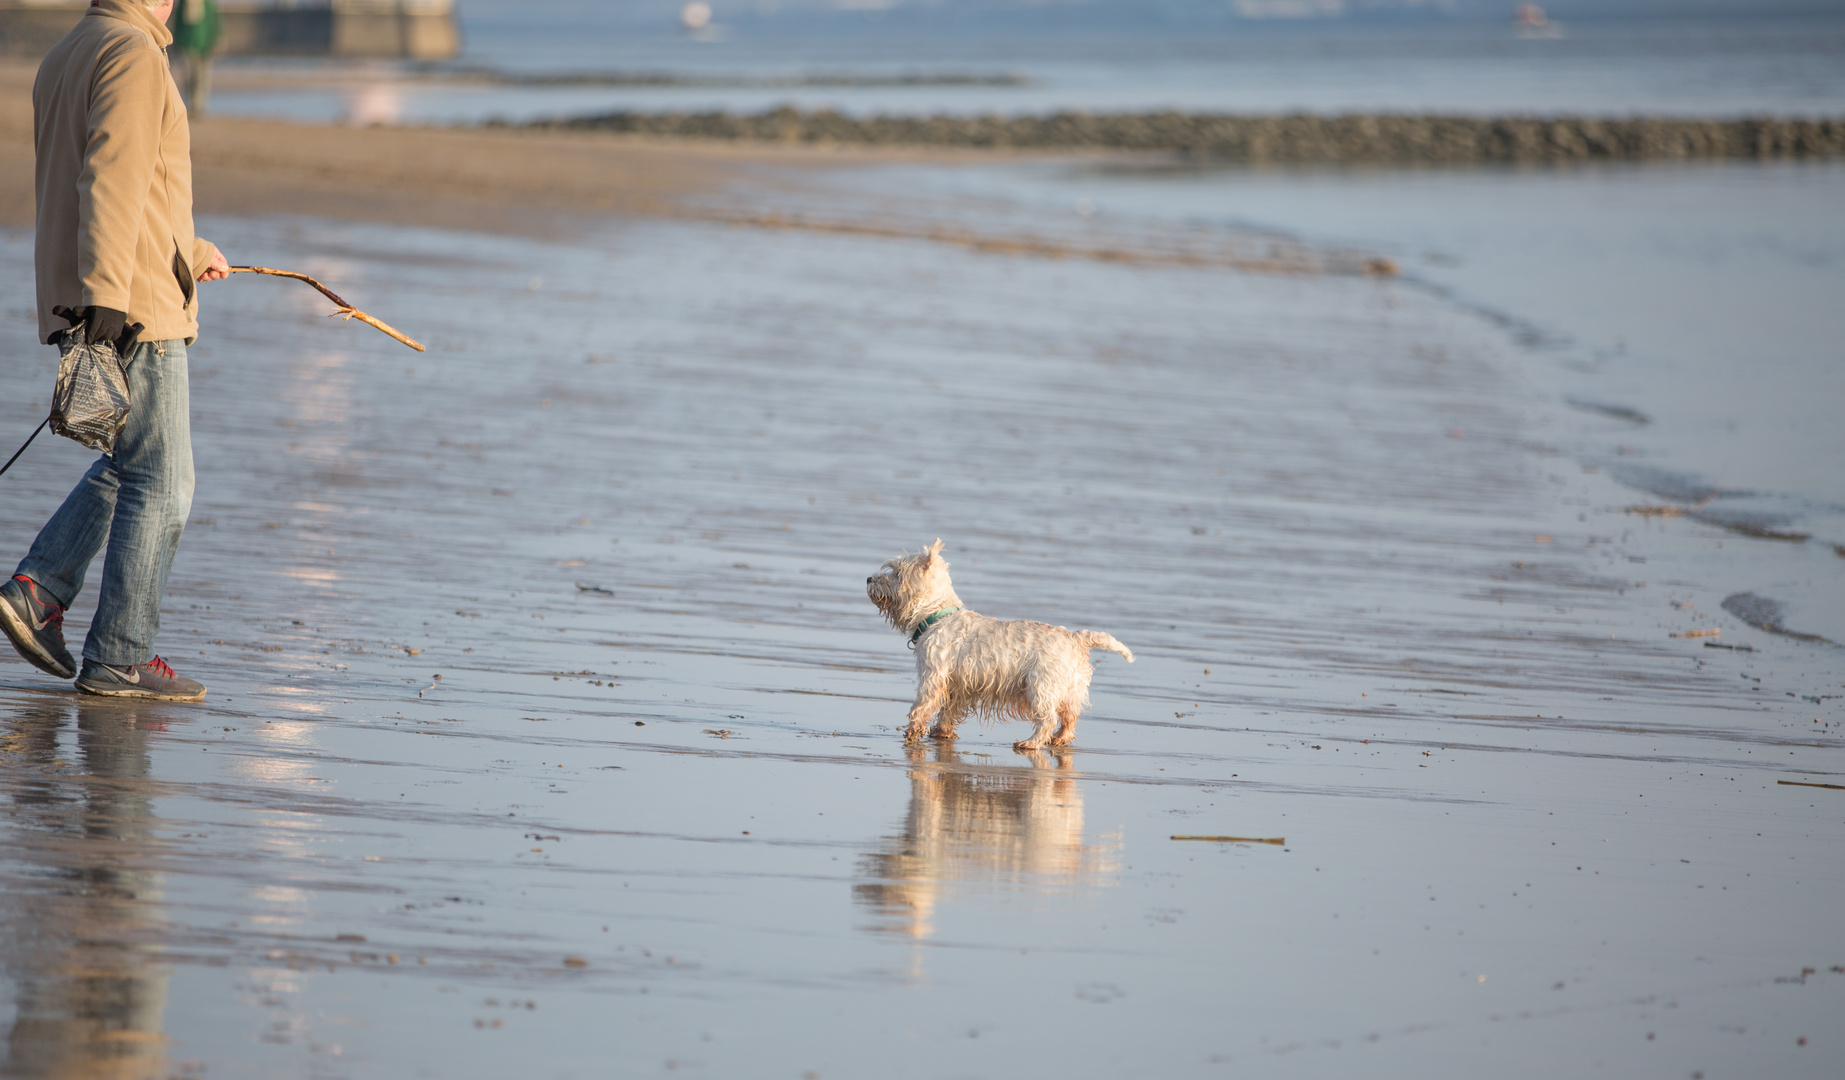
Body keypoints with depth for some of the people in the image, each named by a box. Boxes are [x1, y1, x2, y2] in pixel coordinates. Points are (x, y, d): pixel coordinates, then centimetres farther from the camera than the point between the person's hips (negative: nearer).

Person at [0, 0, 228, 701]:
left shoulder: (60, 62, 18)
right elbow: (111, 177, -23)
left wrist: (191, 253, 37)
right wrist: (105, 291, -30)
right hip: (137, 305, -9)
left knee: (129, 464, 21)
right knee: (160, 483, -3)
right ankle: (118, 657, -2)